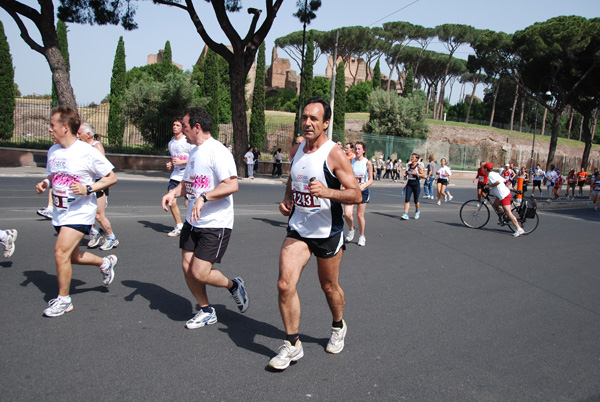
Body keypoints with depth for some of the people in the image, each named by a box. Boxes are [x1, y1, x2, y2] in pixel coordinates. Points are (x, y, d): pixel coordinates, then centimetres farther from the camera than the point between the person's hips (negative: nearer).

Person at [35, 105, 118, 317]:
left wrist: (88, 189, -22)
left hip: (80, 213, -8)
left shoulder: (87, 152, -14)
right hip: (59, 213, 8)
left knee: (61, 252, -13)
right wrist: (44, 183, -1)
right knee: (73, 256, 15)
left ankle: (63, 300, 5)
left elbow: (112, 177, -10)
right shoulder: (53, 151, 6)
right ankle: (106, 263, 42)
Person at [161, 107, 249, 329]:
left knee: (200, 273, -10)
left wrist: (204, 197, -31)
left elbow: (232, 185, -25)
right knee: (187, 268, 9)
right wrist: (174, 192, 2)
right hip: (193, 221, 9)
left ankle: (233, 285, 20)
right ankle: (206, 311, 27)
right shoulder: (194, 152, 13)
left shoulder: (217, 151, -16)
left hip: (215, 224, -9)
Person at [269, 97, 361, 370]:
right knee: (285, 284, -8)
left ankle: (338, 326, 44)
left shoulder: (335, 155, -14)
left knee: (329, 287, 13)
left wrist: (327, 192, -32)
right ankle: (292, 345, 9)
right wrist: (287, 199, 4)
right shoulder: (296, 151, 5)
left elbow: (356, 195, -16)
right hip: (298, 228, 4)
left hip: (327, 232, -4)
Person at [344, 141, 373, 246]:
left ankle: (361, 236, 27)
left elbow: (371, 180, -6)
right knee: (347, 214, -14)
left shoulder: (368, 163, -5)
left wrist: (364, 185, -24)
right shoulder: (350, 161, 1)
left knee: (360, 215, 6)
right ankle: (351, 229, 18)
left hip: (363, 191, -1)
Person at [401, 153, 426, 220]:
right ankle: (406, 214, -10)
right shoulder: (408, 165, 7)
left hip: (416, 184, -4)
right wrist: (405, 175, 2)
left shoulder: (418, 166, -7)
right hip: (409, 184, 4)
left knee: (416, 200, 8)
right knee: (406, 199, -9)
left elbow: (423, 175, -9)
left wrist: (416, 173, -22)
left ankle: (417, 211, 36)